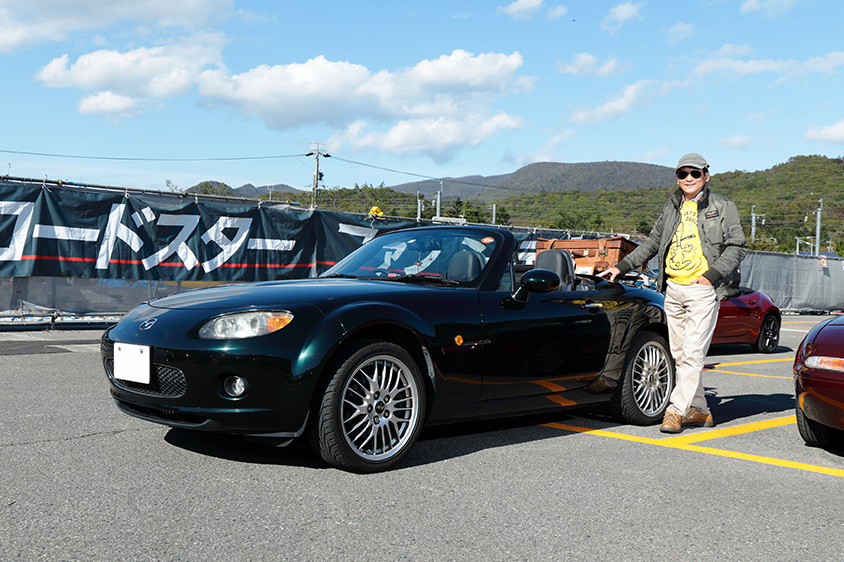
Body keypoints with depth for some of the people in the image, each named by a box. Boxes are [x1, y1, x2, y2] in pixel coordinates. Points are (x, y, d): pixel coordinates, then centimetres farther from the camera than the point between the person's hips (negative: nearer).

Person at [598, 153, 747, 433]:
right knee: (679, 354, 7)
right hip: (673, 289, 6)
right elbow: (652, 242, 23)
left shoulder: (722, 207, 3)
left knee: (693, 352, -10)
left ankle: (676, 409, -9)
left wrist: (713, 274, -13)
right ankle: (698, 409, 16)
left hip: (702, 289, -6)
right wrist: (622, 267, 15)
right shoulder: (672, 208, 17)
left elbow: (738, 246, -1)